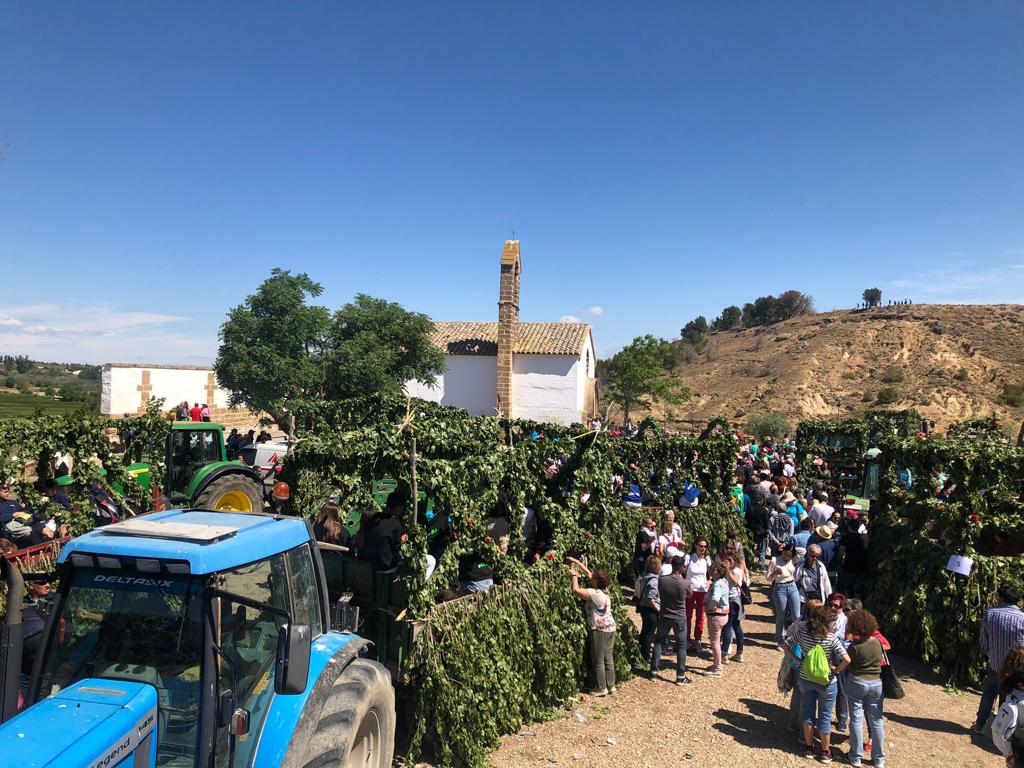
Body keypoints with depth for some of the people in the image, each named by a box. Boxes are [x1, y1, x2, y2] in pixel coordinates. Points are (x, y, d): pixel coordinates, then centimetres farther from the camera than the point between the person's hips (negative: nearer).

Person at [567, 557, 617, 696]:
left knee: (598, 661, 3)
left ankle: (601, 688, 10)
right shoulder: (604, 590, 6)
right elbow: (588, 572, 13)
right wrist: (576, 562, 15)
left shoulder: (594, 593, -19)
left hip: (599, 629, -8)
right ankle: (611, 685, 21)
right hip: (610, 627, 8)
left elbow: (576, 590, -18)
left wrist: (575, 575, -4)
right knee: (609, 658, 14)